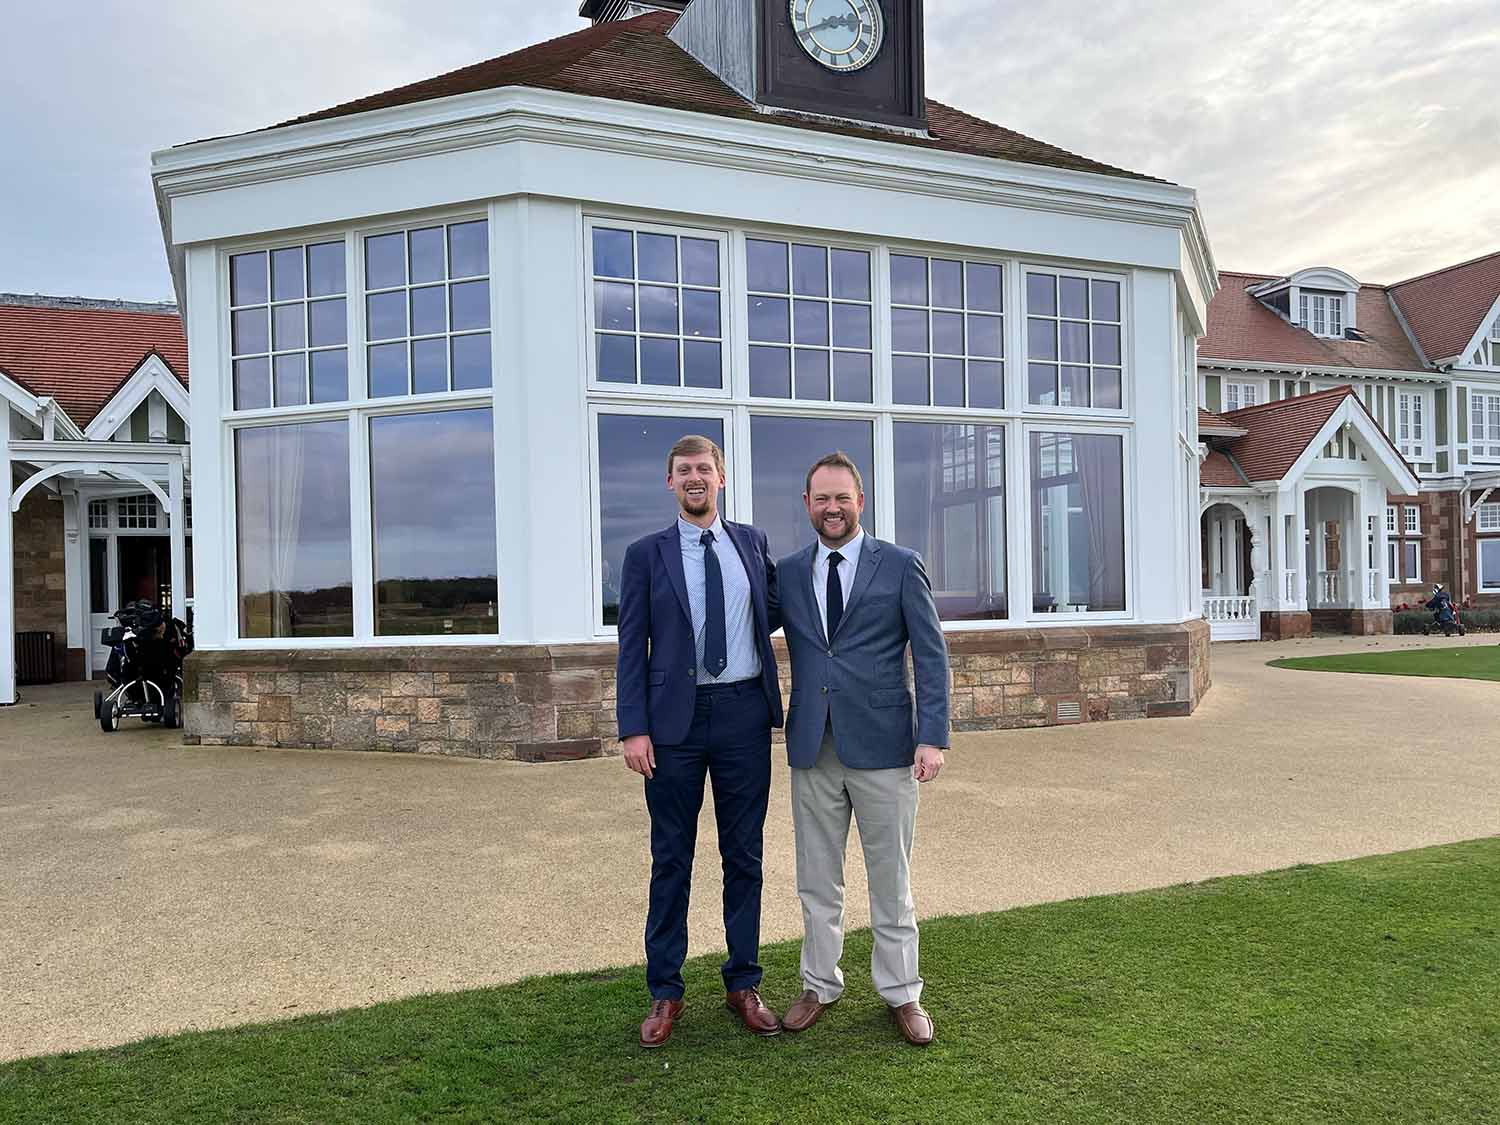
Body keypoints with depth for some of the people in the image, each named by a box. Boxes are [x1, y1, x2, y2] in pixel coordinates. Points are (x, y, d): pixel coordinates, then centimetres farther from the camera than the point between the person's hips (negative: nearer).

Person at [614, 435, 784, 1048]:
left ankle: (743, 984, 25)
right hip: (675, 719, -2)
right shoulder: (646, 554, 2)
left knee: (744, 856, 10)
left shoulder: (752, 542, 8)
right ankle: (665, 992, 20)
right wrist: (634, 728, -8)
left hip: (744, 715, 2)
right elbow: (632, 647, -2)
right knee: (671, 860, 7)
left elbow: (772, 610, 24)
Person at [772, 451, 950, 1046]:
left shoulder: (901, 566, -1)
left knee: (891, 879, 9)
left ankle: (901, 994, 25)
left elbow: (931, 656, -3)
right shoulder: (787, 572, 7)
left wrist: (932, 736, -10)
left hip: (882, 747, -2)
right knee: (817, 879, 13)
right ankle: (820, 986, 30)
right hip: (813, 748, 3)